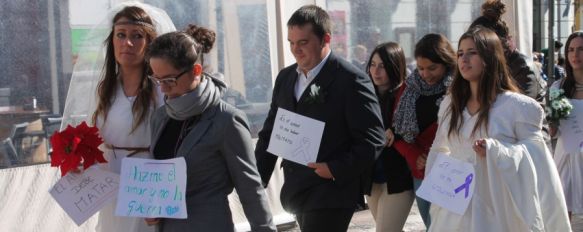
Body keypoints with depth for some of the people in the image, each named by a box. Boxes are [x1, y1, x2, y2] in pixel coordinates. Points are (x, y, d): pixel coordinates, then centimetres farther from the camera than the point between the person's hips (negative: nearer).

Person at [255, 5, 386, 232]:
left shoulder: (351, 80, -11)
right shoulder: (285, 77, 10)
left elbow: (373, 140, -12)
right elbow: (270, 132, 15)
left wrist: (336, 170, -20)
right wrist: (258, 180, 6)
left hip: (331, 192, -7)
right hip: (296, 190, 7)